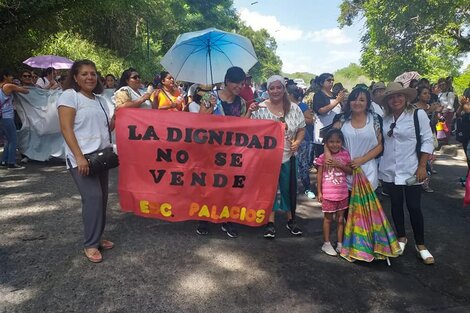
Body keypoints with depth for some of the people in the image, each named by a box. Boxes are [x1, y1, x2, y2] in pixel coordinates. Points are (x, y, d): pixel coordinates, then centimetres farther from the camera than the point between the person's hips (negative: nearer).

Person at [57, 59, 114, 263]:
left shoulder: (100, 100, 16)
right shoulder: (69, 95, -5)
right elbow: (66, 129, -14)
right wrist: (79, 157, -21)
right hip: (82, 158, -7)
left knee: (101, 198, 8)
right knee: (93, 197, -13)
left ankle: (97, 238, 21)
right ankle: (90, 245, 0)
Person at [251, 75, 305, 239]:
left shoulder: (294, 108, 0)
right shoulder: (260, 108, -5)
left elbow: (301, 129, 6)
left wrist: (297, 142, -11)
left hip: (288, 155, 2)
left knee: (289, 188, 11)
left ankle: (291, 220, 29)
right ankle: (270, 222, 19)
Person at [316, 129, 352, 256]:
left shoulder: (345, 154, -1)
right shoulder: (323, 157, -7)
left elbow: (350, 171, 1)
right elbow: (319, 175, -2)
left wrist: (339, 165, -16)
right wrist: (319, 192, -3)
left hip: (342, 193, 2)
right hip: (328, 194, -2)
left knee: (340, 219, 12)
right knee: (328, 219, 10)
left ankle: (340, 244, 25)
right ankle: (326, 243, 23)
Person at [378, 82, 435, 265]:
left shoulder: (418, 115, -6)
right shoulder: (384, 119, 4)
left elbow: (427, 141, -7)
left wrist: (422, 166, -12)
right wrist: (378, 164, 7)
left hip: (411, 171, -3)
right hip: (390, 171, 3)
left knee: (414, 207, 2)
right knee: (396, 205, 14)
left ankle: (420, 244, 20)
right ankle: (401, 237, 32)